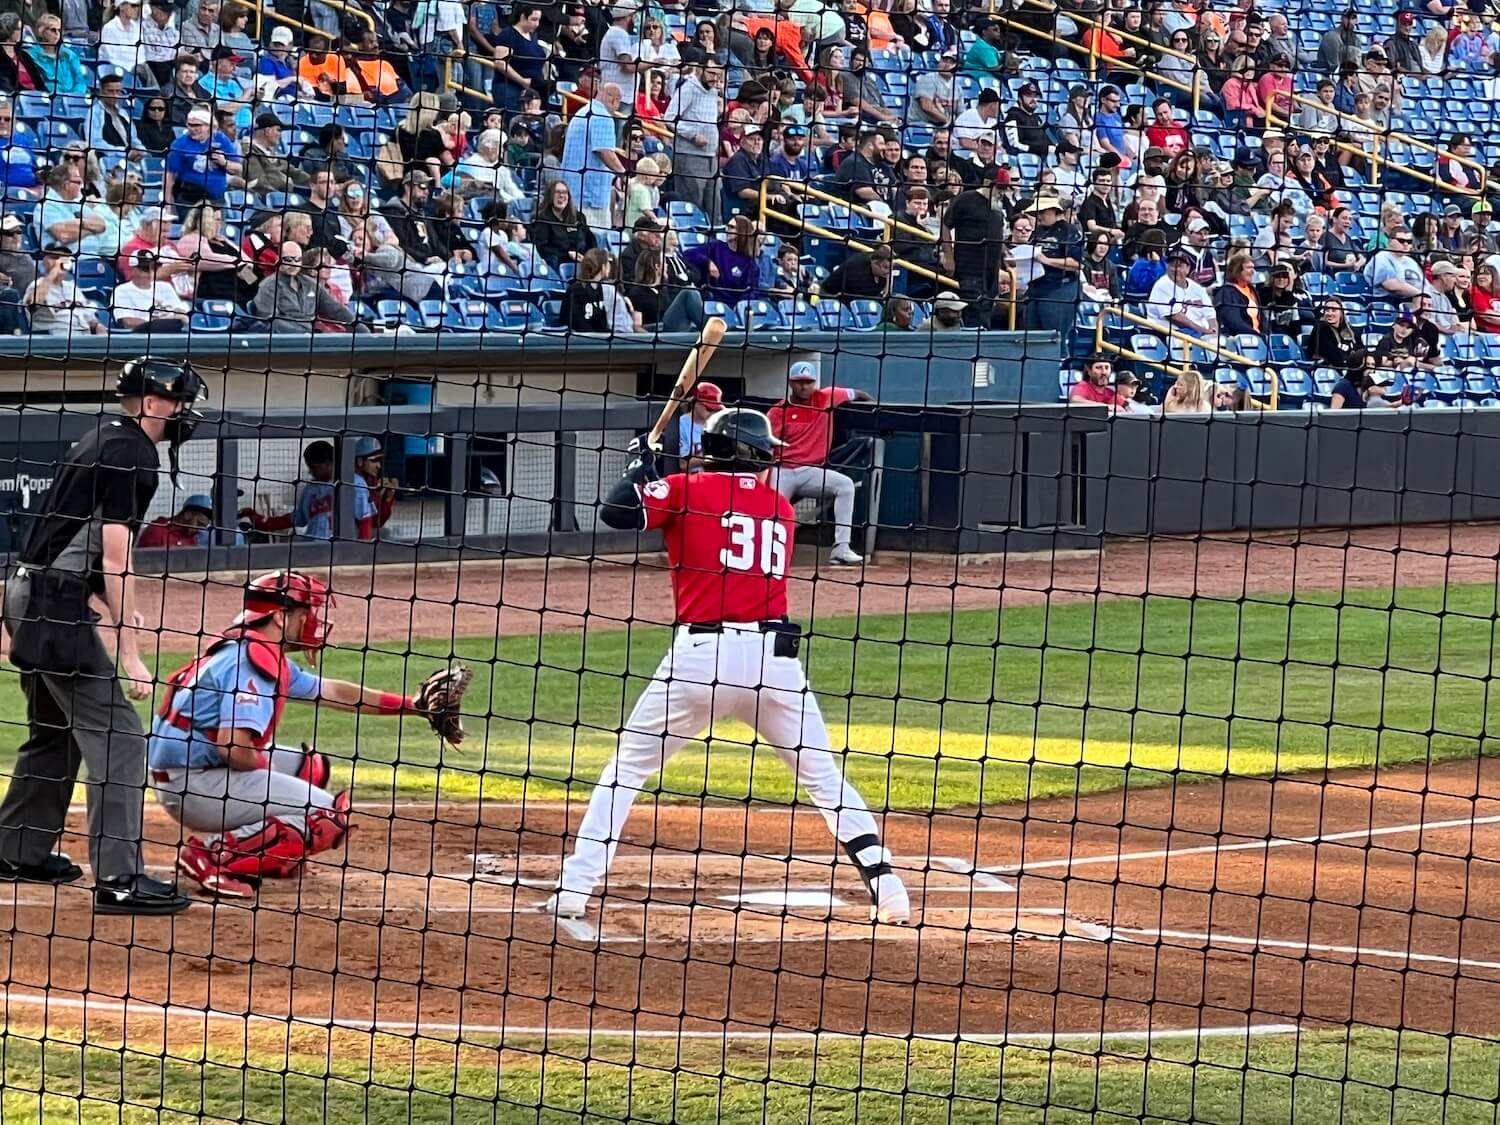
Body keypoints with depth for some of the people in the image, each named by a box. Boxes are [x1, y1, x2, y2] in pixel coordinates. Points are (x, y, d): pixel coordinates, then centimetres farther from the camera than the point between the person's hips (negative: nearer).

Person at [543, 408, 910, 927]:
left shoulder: (688, 490, 2)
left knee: (626, 767, 10)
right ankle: (885, 883, 1)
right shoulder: (781, 509, 15)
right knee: (824, 778, 13)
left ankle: (574, 891, 3)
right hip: (775, 656, 3)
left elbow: (617, 511, -10)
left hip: (701, 654, -2)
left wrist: (642, 468, 12)